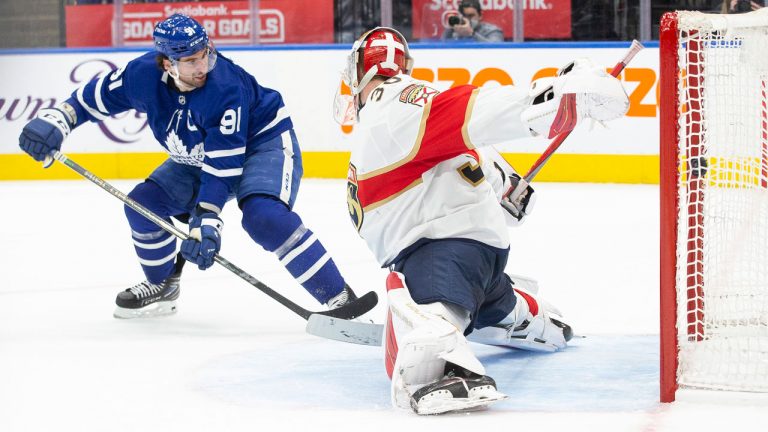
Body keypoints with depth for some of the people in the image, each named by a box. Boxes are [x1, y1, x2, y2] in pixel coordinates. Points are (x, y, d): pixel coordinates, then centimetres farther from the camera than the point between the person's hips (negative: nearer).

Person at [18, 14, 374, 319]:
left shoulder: (227, 87, -35)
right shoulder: (143, 75, -20)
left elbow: (223, 165, -34)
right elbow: (95, 97, -1)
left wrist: (206, 221, -38)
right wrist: (55, 120, -14)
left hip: (262, 141, -7)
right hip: (198, 156, 7)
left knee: (264, 217, -33)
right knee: (143, 204, -3)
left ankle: (338, 297, -28)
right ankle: (161, 287, 23)